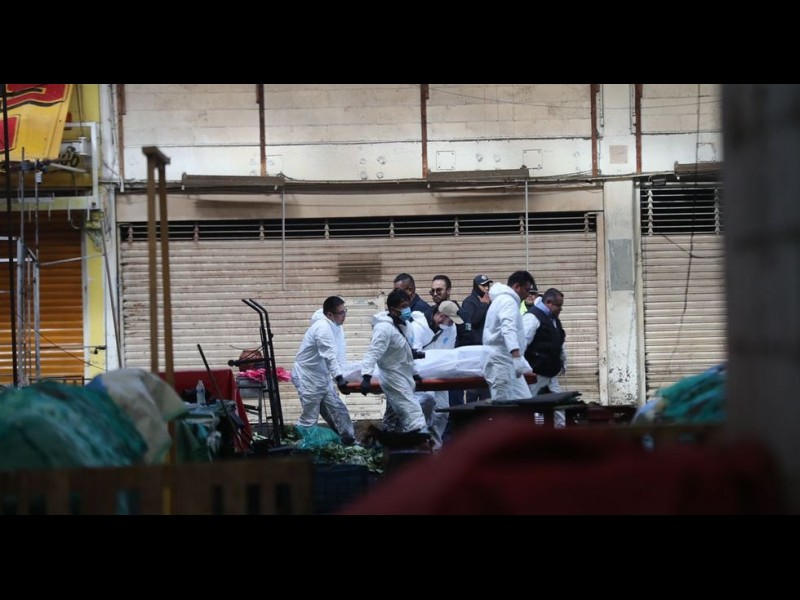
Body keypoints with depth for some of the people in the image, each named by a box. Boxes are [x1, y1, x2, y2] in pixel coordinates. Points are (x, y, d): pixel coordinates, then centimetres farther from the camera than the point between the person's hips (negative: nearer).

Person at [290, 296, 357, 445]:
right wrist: (339, 378, -39)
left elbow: (340, 354, 0)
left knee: (338, 410, 11)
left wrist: (342, 377, -10)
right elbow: (329, 356, -33)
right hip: (307, 377, -9)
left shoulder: (336, 327, 4)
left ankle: (349, 441, 19)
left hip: (322, 376, 9)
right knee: (309, 417, -4)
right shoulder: (323, 328, -25)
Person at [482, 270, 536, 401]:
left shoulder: (502, 299, 20)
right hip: (503, 363, -11)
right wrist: (517, 357, -42)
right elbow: (509, 330, -30)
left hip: (503, 361, 11)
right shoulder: (508, 301, -14)